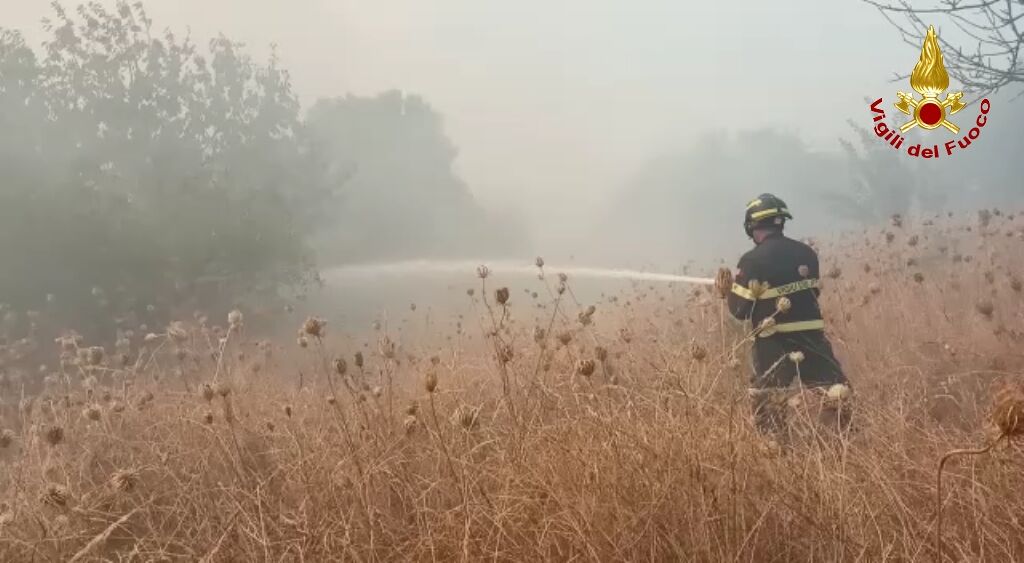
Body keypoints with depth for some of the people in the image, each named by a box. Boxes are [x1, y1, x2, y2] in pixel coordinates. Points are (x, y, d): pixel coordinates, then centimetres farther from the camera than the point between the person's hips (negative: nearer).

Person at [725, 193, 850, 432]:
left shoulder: (752, 261, -11)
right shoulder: (807, 253, 6)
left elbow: (740, 310, -9)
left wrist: (729, 290, 10)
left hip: (774, 345, -4)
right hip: (812, 339, 4)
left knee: (767, 406, 10)